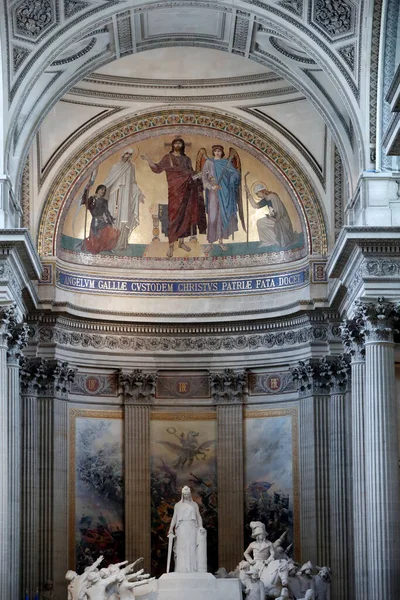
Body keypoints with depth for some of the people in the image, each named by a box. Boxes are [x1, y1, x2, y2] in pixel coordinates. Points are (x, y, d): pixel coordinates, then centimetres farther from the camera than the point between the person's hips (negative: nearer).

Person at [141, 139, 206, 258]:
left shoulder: (186, 159, 15)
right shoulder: (168, 157, 4)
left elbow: (191, 173, 17)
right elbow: (158, 168, -7)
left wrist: (198, 176, 0)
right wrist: (149, 161, -21)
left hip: (186, 190, 4)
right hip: (175, 189, -4)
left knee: (185, 215, 4)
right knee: (174, 214, -9)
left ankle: (181, 241, 14)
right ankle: (171, 245, -8)